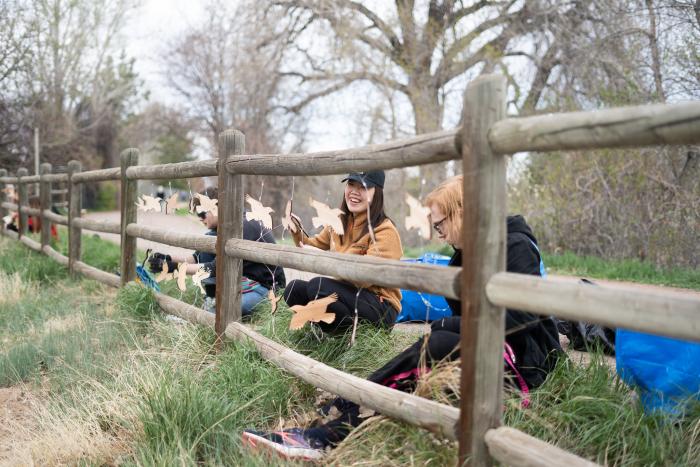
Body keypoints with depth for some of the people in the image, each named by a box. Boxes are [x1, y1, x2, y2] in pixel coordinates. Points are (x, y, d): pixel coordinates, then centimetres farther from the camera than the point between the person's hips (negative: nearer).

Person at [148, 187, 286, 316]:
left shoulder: (243, 228, -27)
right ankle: (213, 299, -4)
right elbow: (199, 257, 9)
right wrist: (169, 258, -6)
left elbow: (218, 267, -28)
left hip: (267, 283, -8)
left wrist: (175, 267, -27)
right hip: (244, 275, 9)